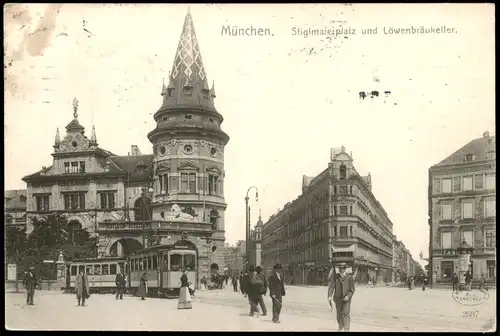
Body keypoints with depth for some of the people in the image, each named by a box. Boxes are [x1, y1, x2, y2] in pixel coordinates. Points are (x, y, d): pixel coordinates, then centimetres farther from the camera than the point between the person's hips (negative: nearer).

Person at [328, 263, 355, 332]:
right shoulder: (336, 278, 5)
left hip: (346, 299, -3)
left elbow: (352, 290, -4)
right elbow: (331, 287, -4)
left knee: (346, 313, -15)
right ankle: (340, 328, 25)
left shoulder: (349, 278, -1)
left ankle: (346, 329, -18)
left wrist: (348, 296, -21)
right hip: (338, 299, 3)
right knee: (339, 314, 9)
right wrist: (330, 296, -20)